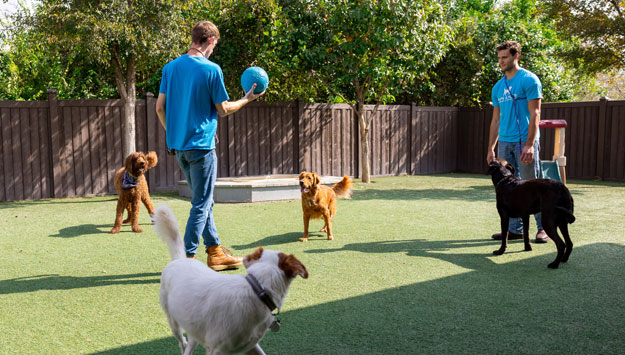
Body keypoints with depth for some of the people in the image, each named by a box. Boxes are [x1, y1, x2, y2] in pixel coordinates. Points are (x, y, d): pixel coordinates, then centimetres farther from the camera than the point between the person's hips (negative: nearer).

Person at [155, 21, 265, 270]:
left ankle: (215, 252, 24)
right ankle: (186, 258, 2)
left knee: (204, 201, 16)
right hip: (201, 144, -7)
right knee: (201, 205, 1)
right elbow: (223, 110, -5)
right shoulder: (211, 69, -11)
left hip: (177, 145, 7)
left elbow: (160, 107, 9)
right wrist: (247, 99, 11)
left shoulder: (170, 68, 7)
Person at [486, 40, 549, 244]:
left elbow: (535, 114, -11)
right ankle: (515, 229, 15)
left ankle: (542, 228, 6)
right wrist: (491, 148, 14)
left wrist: (529, 144, -19)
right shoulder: (498, 87, 15)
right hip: (505, 142, 7)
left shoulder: (529, 80, -5)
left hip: (524, 141, -7)